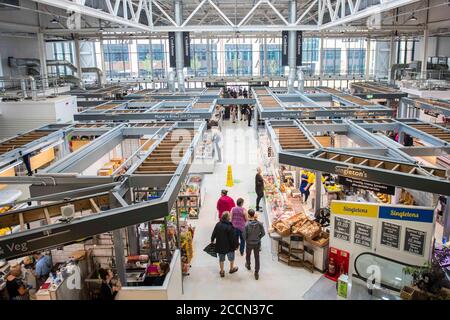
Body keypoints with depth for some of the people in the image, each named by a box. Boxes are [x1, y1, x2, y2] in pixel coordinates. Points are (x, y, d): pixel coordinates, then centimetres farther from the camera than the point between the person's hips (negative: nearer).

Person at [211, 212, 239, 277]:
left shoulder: (218, 224, -8)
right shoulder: (230, 227, -25)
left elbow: (214, 234, 5)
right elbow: (233, 237, -20)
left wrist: (212, 240, 23)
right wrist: (236, 245, -6)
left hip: (220, 245, 4)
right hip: (229, 246, -4)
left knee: (221, 259, 18)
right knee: (231, 257, 22)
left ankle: (222, 272, 29)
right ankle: (231, 269, 42)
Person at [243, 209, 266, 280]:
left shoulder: (247, 225, -25)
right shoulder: (260, 223, -18)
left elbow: (244, 235, -17)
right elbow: (263, 233, -8)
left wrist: (247, 239, 5)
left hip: (249, 243, -1)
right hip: (257, 243, 1)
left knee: (248, 255, 27)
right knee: (257, 257, 13)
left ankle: (248, 265, 52)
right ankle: (256, 273, 19)